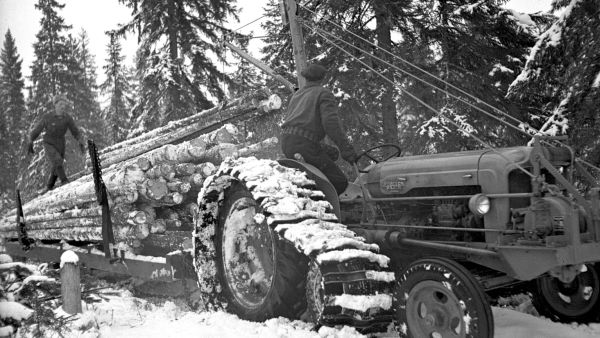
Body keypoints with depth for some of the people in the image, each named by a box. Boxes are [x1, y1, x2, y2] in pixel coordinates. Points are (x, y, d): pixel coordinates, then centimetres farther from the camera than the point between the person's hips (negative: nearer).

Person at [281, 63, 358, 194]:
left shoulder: (297, 94, 26)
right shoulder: (324, 94, 3)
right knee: (339, 182, -5)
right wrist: (346, 148, -18)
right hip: (304, 145, -8)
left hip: (286, 143, 8)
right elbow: (331, 122, -13)